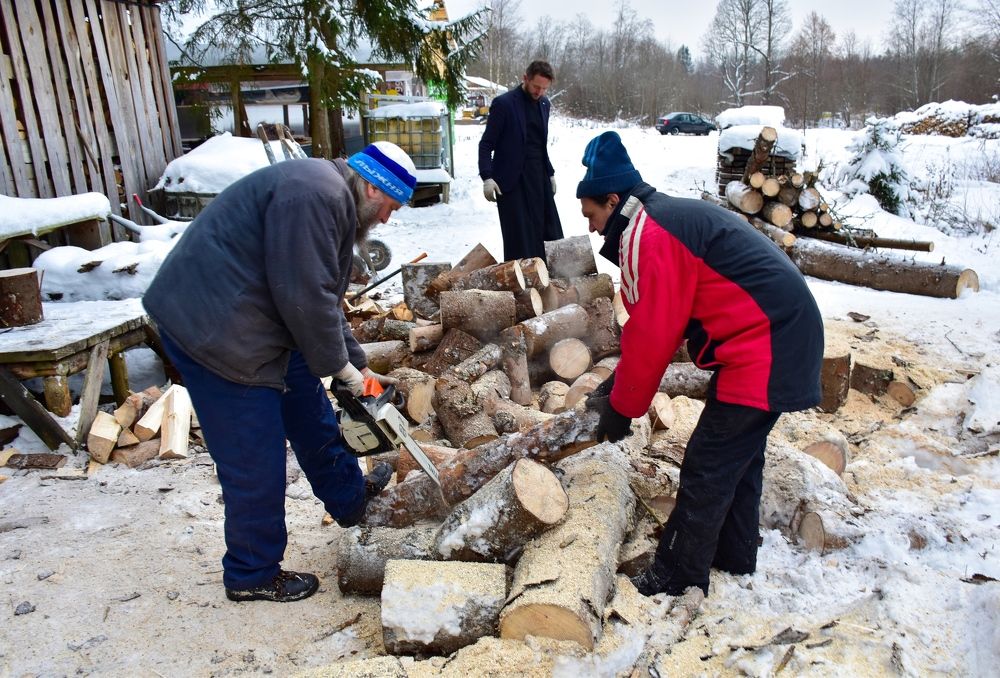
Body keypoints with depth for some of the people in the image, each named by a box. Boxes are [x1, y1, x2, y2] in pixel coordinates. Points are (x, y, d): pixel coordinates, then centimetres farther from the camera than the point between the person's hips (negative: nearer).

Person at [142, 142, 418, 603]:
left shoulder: (335, 202, 13)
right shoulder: (315, 194, -21)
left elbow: (324, 299, 17)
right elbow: (304, 297, -25)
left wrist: (357, 366, 15)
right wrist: (339, 366, -11)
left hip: (262, 322, 11)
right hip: (213, 327, -11)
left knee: (311, 414, 21)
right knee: (255, 461, 0)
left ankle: (350, 499, 42)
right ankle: (252, 575, 19)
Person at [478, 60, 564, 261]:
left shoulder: (544, 103, 12)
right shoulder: (504, 103, -8)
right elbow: (486, 144, -8)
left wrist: (550, 173, 16)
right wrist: (487, 177, -18)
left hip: (538, 178, 6)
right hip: (512, 180, -6)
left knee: (550, 235, 1)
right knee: (519, 238, -6)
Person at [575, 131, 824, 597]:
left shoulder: (646, 236, -15)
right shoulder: (674, 217, 16)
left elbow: (652, 335, -16)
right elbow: (664, 322, 17)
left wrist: (621, 409, -3)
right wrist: (623, 381, 16)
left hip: (760, 351, -10)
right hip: (786, 338, 11)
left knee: (706, 470, -1)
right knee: (739, 454, 21)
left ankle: (676, 581, 12)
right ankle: (734, 559, 36)